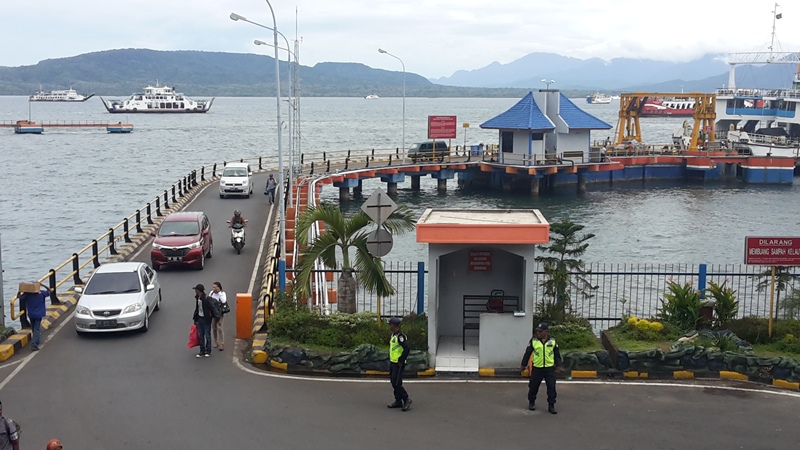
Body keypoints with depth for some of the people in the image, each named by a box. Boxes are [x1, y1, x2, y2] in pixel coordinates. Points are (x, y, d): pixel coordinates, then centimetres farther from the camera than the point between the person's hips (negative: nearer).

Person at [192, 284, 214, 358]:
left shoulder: (206, 298, -20)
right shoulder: (197, 298, 5)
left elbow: (211, 308, -16)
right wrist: (195, 319, 15)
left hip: (206, 319, -7)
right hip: (200, 318, 7)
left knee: (207, 335, 3)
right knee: (200, 335, 10)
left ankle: (208, 351, 15)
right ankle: (202, 351, 18)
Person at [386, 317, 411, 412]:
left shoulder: (400, 336, -19)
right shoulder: (393, 335, 12)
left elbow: (407, 348, -28)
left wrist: (401, 360, -22)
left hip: (398, 364, -10)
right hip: (392, 363, 10)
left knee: (396, 383, -10)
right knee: (393, 382, 13)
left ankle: (406, 400, 1)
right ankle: (398, 401, 20)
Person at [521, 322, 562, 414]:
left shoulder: (552, 341, 1)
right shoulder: (533, 340, -3)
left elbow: (557, 354, 9)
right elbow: (527, 353, 4)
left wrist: (558, 365, 7)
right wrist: (524, 364, 7)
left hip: (550, 368, 0)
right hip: (537, 368, 0)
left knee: (551, 387, -1)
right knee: (533, 386, 7)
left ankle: (551, 405, 10)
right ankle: (531, 402, 28)